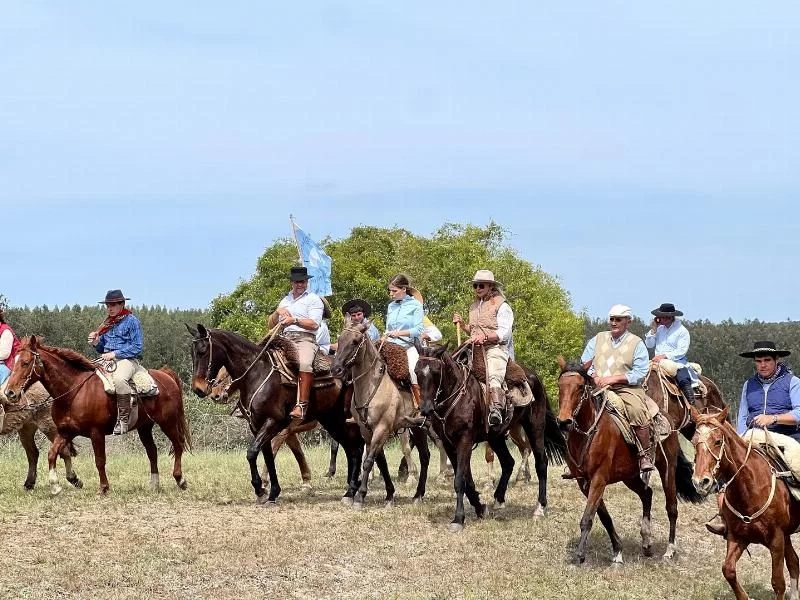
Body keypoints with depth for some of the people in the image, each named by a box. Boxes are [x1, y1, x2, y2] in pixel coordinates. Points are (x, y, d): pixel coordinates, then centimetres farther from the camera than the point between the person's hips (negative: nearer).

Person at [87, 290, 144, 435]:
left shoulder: (131, 321, -3)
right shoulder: (108, 322, 18)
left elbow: (137, 347, -9)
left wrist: (114, 354, -14)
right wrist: (96, 342, 1)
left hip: (126, 359, -8)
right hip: (107, 359, 8)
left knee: (118, 379, -39)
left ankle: (124, 418, -32)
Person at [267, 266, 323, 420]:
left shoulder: (313, 299, 10)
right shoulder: (285, 301, 27)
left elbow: (314, 324, -5)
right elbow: (270, 325, 25)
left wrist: (295, 320, -16)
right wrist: (277, 312, 5)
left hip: (305, 339, -6)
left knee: (304, 363, -36)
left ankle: (302, 405, -41)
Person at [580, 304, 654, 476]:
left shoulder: (637, 344, 6)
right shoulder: (598, 339, 17)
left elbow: (640, 373, -5)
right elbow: (584, 363, 14)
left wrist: (614, 378, -15)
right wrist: (595, 378, -7)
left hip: (627, 388, -4)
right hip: (598, 388, 4)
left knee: (637, 411, -33)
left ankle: (645, 456, -21)